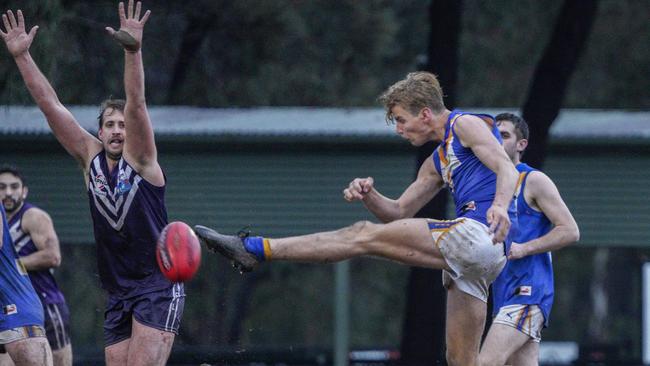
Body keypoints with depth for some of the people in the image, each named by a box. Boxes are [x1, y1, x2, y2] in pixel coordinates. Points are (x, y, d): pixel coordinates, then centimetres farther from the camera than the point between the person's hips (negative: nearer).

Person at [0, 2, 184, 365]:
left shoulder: (141, 159, -2)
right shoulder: (90, 157, 10)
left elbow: (136, 104, -17)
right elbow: (51, 106, 8)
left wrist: (133, 51, -30)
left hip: (159, 286, -5)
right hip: (118, 294, 5)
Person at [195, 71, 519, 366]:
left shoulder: (466, 124, 5)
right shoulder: (438, 161, 32)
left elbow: (506, 169, -10)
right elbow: (398, 212, 32)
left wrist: (500, 205, -32)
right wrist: (368, 195, 11)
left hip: (478, 233, -10)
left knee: (364, 236, -6)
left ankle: (256, 249, -7)